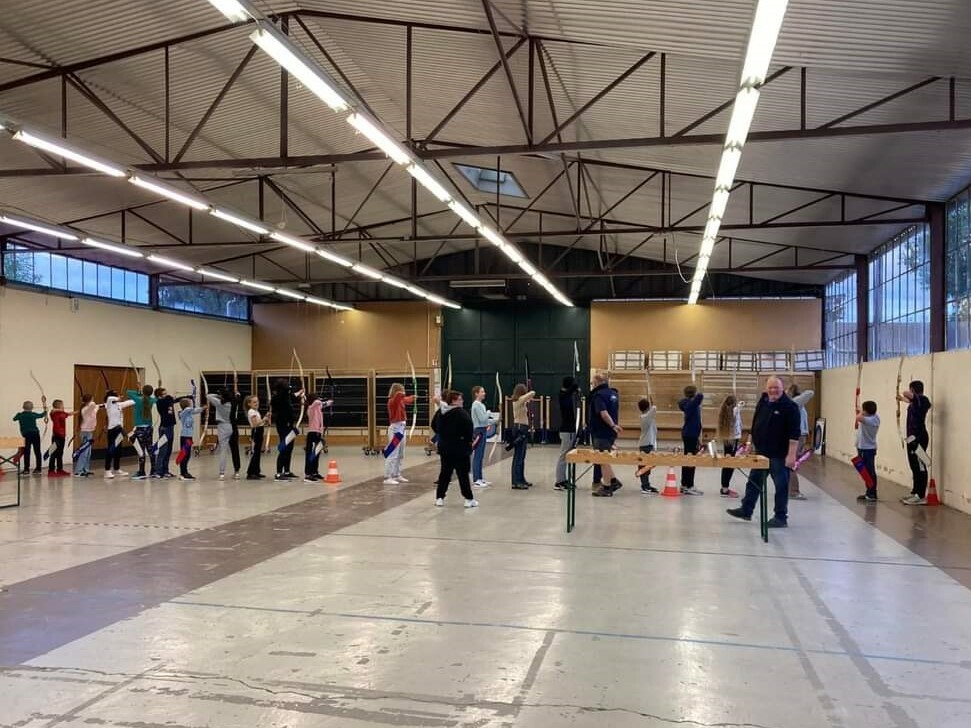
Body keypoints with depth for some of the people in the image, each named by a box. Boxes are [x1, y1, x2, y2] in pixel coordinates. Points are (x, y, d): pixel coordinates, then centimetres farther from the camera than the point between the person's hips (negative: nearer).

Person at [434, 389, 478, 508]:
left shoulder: (442, 413, 7)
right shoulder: (462, 413, -14)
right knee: (463, 474, -1)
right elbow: (469, 428, -21)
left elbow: (438, 428, 12)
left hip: (445, 447, 6)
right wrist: (469, 440, -8)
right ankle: (469, 499, 4)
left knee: (445, 472, 13)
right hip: (460, 447, -6)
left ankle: (439, 497, 14)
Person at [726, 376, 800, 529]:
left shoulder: (789, 406, -13)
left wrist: (791, 455, -21)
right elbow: (755, 425, 18)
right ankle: (746, 510, 24)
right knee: (754, 482, 14)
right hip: (761, 453, 7)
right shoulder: (762, 403, 9)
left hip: (779, 455, -7)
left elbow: (794, 434, -17)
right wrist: (751, 444, 15)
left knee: (781, 486, 3)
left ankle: (781, 517, 12)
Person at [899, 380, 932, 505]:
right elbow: (911, 402, 40)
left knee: (919, 467, -9)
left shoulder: (922, 400, -14)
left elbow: (907, 394, -32)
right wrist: (902, 399, 60)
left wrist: (907, 394, -8)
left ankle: (921, 497, -8)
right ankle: (915, 492, 23)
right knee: (915, 467, 15)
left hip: (918, 438, -10)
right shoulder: (915, 402, 15)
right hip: (913, 437, 10)